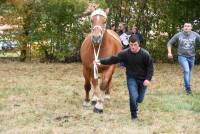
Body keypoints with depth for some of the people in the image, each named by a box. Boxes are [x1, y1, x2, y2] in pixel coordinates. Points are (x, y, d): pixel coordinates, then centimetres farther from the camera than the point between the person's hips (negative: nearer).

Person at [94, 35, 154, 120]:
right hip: (131, 78, -1)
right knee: (134, 96, -19)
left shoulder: (145, 54, -16)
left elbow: (150, 67, -10)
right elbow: (113, 59, -15)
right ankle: (134, 115, 2)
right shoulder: (125, 53, -13)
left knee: (140, 99, 13)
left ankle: (134, 104, 52)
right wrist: (101, 61, -26)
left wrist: (148, 79, -20)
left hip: (143, 79, 1)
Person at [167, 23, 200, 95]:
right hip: (182, 56, -2)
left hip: (191, 57, 2)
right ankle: (188, 89, -14)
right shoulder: (178, 35, -5)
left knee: (189, 72, 15)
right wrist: (169, 52, -8)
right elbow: (170, 43, 3)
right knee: (186, 71, -20)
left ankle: (187, 87, 34)